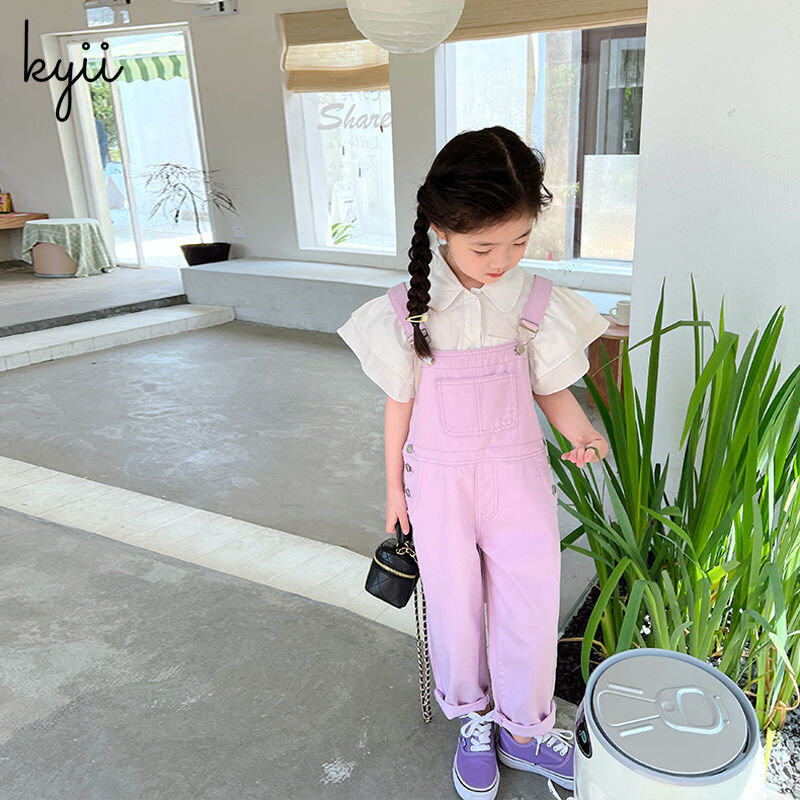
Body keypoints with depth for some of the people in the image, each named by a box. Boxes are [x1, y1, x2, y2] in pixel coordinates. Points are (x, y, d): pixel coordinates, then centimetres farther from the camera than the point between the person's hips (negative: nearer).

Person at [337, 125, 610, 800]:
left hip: (518, 474, 1)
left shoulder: (539, 304, -8)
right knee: (455, 607, 13)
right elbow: (400, 403, 0)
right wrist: (395, 485, 6)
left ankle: (523, 728, 35)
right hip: (440, 482, 0)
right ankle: (472, 719, 40)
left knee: (532, 605, 9)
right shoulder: (407, 312, -10)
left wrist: (580, 430, -16)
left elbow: (551, 388, 3)